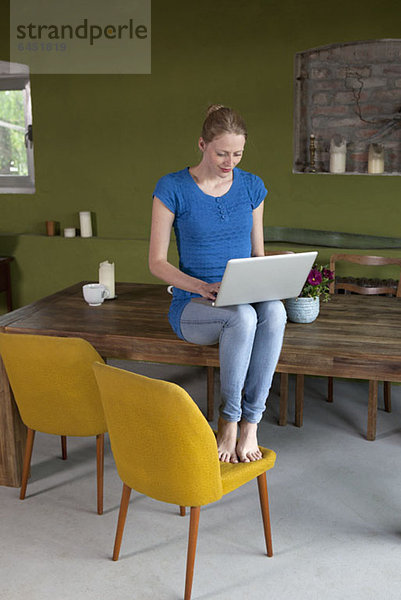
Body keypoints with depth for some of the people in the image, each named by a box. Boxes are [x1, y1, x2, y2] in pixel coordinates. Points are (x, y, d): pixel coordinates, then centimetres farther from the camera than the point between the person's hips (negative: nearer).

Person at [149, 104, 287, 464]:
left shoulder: (252, 187, 8)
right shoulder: (172, 189, -5)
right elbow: (156, 262, -5)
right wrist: (202, 287, -21)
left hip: (245, 299, 3)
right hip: (193, 307, -3)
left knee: (274, 311, -34)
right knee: (242, 315, -37)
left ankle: (250, 424, -25)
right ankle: (229, 419, -17)